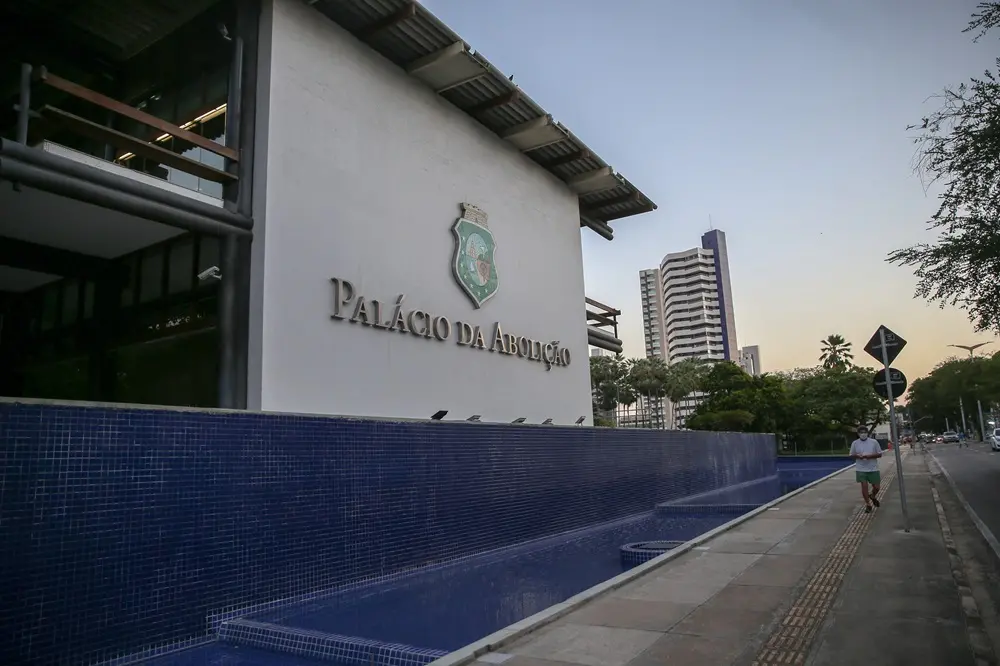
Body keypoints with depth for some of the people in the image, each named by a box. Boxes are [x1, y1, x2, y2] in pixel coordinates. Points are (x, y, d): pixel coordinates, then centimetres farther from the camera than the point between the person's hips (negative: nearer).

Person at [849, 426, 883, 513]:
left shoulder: (874, 442, -2)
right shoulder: (855, 443, -1)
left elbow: (880, 454, 1)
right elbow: (852, 455, 7)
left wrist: (871, 456, -17)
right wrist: (857, 456, -15)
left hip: (873, 469, 0)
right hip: (861, 469, 0)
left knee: (876, 487, 6)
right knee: (864, 486, -2)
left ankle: (873, 496, 40)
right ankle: (868, 504, 12)